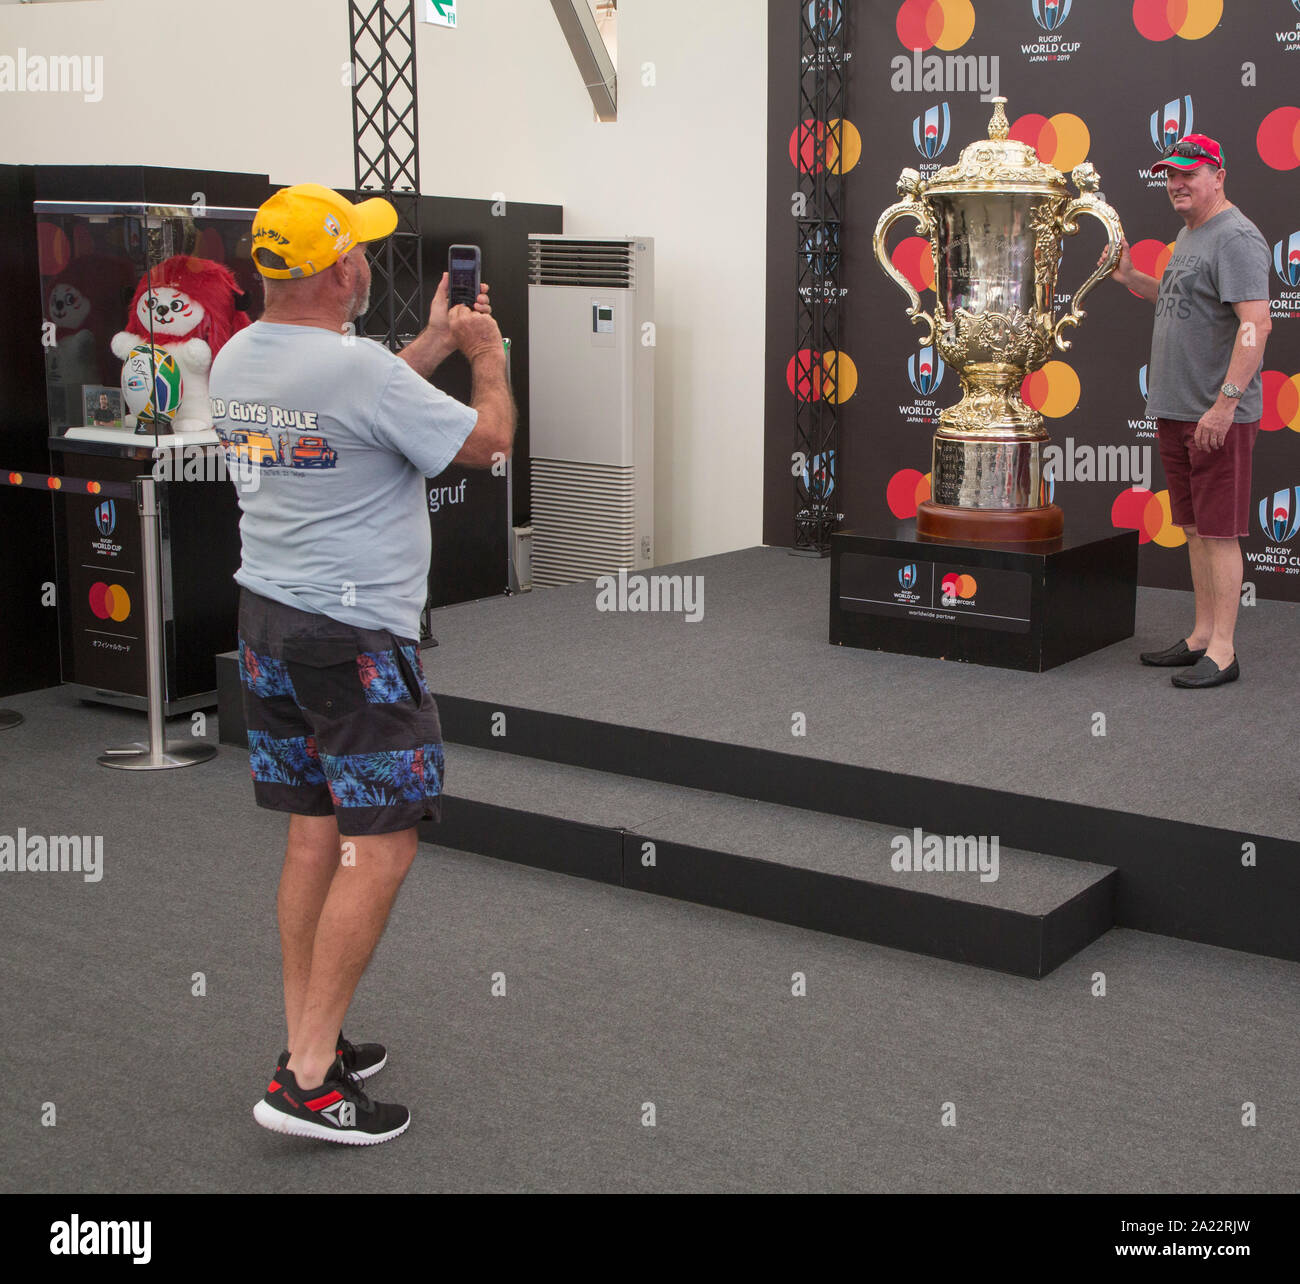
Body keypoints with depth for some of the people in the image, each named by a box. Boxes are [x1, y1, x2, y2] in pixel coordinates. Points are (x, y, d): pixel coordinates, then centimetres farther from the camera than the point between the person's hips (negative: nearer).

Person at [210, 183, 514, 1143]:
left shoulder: (236, 360, 8)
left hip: (267, 615, 9)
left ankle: (309, 1041, 22)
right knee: (382, 846, -2)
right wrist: (489, 356, 8)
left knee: (314, 834, 15)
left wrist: (435, 342, 24)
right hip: (355, 638, -9)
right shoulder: (359, 367, -19)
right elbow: (487, 441, -10)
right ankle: (308, 1080, -1)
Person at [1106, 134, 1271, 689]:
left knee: (1219, 532, -7)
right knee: (1194, 528, 14)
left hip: (1219, 416, -10)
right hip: (1177, 411, 10)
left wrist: (1225, 402, -27)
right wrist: (1131, 278, 20)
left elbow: (1255, 323, -22)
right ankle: (1201, 637, 22)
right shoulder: (1188, 235, 17)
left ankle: (1222, 652, -3)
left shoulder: (1235, 238, -14)